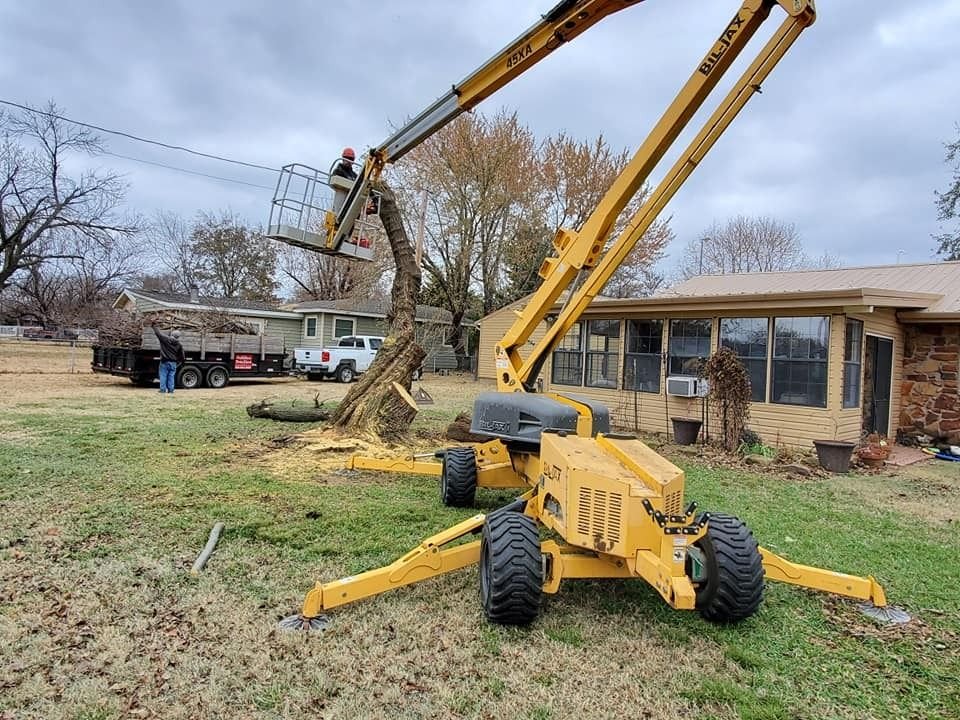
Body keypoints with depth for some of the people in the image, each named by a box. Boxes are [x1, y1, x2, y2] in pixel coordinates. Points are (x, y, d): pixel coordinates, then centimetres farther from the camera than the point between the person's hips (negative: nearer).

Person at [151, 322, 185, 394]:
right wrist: (181, 362, 23)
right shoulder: (179, 345, 1)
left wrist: (153, 326, 15)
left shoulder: (165, 339, -6)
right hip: (173, 363, 2)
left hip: (164, 362, -2)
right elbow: (181, 356, 7)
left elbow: (158, 333, 2)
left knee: (163, 376, 3)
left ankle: (163, 390, 3)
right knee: (171, 377, 7)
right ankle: (170, 390, 7)